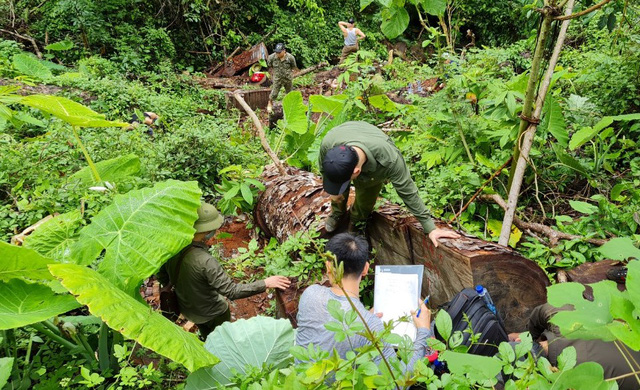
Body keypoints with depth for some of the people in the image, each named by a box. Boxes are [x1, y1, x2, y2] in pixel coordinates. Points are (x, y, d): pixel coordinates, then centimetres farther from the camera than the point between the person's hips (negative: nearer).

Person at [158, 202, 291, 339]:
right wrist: (265, 284, -32)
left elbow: (161, 275, -2)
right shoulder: (205, 262, -41)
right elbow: (232, 291, -37)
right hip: (211, 313, -6)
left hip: (186, 309, 6)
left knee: (207, 337, 35)